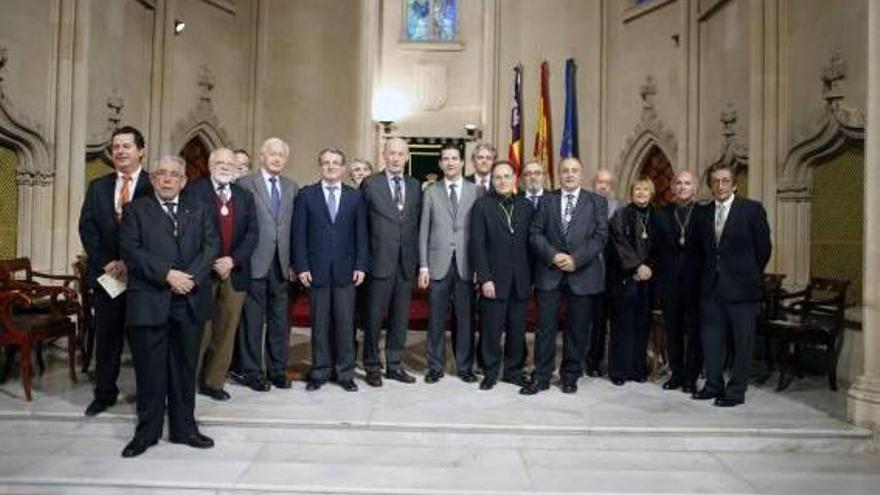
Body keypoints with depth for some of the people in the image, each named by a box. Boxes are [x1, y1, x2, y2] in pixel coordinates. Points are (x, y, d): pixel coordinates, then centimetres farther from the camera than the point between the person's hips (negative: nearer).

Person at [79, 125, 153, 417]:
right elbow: (87, 228, 4)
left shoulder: (154, 187, -3)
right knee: (107, 336, 11)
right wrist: (106, 262, -8)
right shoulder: (98, 187, 11)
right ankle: (104, 394, 23)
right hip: (106, 273, 4)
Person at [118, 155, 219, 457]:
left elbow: (212, 246, 3)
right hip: (149, 302, -2)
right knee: (150, 371, 4)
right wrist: (167, 274, -16)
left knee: (185, 369, 10)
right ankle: (147, 432, 18)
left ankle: (184, 428, 21)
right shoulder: (135, 210, 7)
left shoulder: (199, 211, 14)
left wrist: (191, 276, -13)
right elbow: (130, 250, -6)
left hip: (190, 302, 2)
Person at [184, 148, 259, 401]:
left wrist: (233, 260, -10)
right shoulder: (193, 191, 1)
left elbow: (252, 232, 4)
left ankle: (213, 382, 17)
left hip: (235, 272, 4)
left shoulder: (245, 196, 13)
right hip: (203, 271, -4)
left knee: (226, 331, 7)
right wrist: (211, 263, -14)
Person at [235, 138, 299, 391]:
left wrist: (294, 262, 5)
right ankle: (252, 372, 16)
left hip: (281, 264, 4)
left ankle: (278, 370, 23)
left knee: (280, 320, 11)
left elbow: (295, 227, 11)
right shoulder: (244, 184, -2)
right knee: (252, 320, 4)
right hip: (254, 263, -4)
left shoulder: (292, 188, 12)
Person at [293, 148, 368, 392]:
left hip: (345, 270, 1)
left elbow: (361, 234, 6)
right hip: (317, 270, 0)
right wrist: (301, 266, -6)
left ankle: (345, 373, 16)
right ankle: (319, 372, 19)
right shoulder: (306, 195, 4)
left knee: (345, 324, 3)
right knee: (319, 324, 7)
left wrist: (360, 266, -2)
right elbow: (299, 233, 1)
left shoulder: (355, 196, 7)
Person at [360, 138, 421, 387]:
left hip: (406, 262, 4)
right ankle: (372, 367, 17)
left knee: (400, 317, 10)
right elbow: (361, 224, 1)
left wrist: (418, 260, 5)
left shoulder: (415, 186, 10)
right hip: (380, 261, -3)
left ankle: (395, 365, 22)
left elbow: (418, 224, 11)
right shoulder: (370, 184, -1)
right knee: (374, 317, 4)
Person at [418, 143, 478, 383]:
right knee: (437, 318, 5)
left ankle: (465, 366, 19)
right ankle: (435, 366, 18)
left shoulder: (475, 191, 4)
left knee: (465, 318, 6)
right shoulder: (431, 192, 7)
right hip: (438, 264, 0)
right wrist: (423, 266, -1)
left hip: (466, 264, 0)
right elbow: (424, 231, 5)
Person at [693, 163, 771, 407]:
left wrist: (749, 275, 4)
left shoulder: (752, 209, -4)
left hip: (740, 286, -4)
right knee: (711, 338, 10)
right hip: (711, 286, 4)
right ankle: (713, 385, 24)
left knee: (742, 341, 3)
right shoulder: (704, 212, 9)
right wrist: (710, 274, 8)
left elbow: (763, 247, -1)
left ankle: (736, 391, 13)